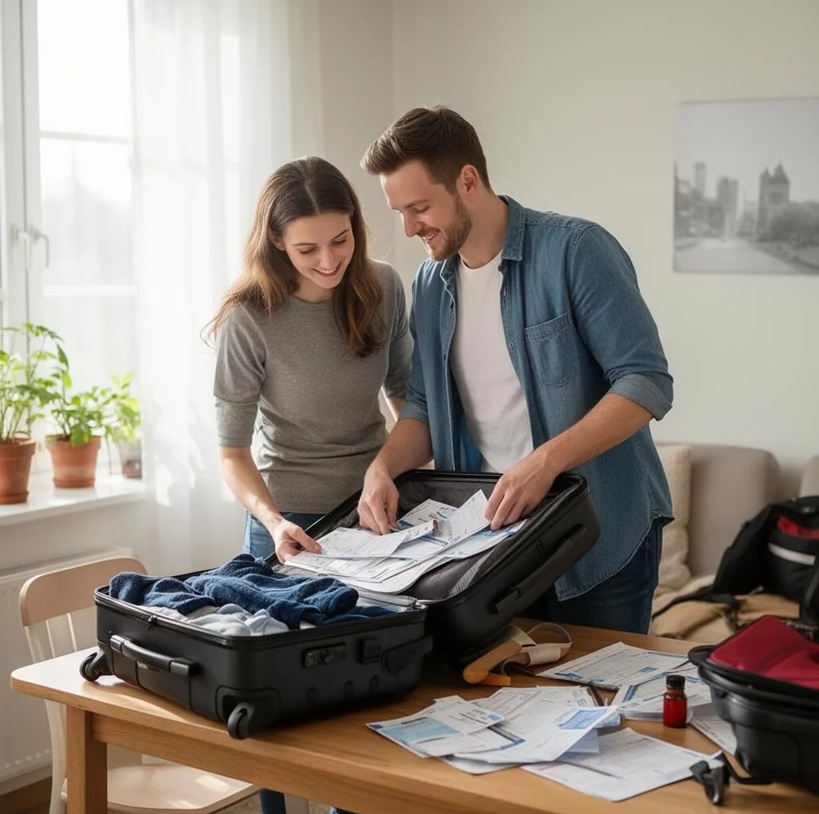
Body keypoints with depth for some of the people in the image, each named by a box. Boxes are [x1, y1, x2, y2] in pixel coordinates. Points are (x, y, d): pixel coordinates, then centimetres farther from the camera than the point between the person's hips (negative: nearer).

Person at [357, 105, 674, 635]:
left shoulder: (574, 250, -14)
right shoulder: (431, 284, 5)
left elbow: (648, 382, -18)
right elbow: (425, 405, 13)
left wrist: (545, 461, -29)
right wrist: (383, 467, -8)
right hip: (496, 527, 5)